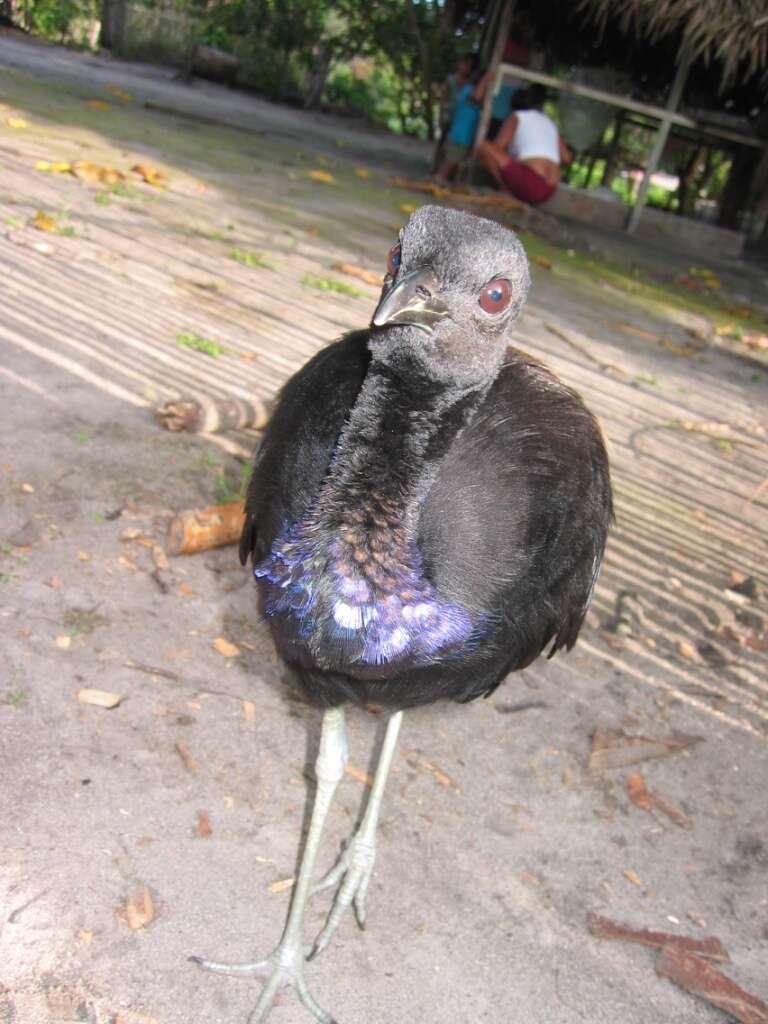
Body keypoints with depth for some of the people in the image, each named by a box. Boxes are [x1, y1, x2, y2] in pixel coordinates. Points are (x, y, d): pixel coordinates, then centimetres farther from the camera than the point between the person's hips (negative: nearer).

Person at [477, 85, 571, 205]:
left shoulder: (517, 117, 8)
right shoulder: (550, 123, 24)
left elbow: (498, 146, -2)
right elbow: (566, 158, 24)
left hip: (530, 184, -7)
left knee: (483, 145, -3)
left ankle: (507, 192, -7)